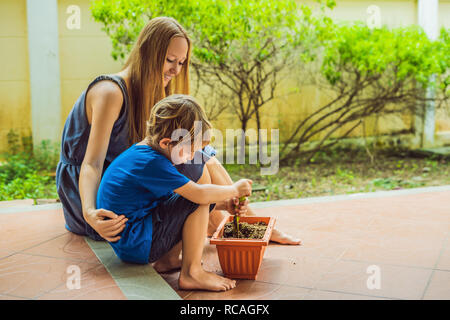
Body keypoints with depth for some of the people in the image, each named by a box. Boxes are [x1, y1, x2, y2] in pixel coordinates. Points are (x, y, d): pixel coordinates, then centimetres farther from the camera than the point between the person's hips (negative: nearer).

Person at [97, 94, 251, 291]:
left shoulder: (142, 151, 9)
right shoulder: (151, 163, -22)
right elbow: (199, 194, -26)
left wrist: (226, 202, 10)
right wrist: (234, 190, -8)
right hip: (135, 247, -10)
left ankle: (169, 258, 7)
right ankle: (191, 273, -16)